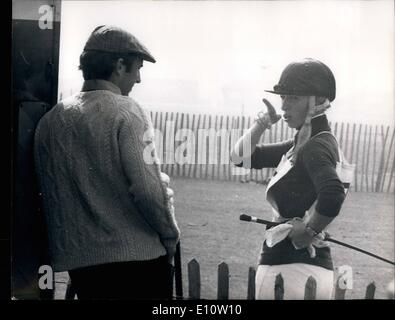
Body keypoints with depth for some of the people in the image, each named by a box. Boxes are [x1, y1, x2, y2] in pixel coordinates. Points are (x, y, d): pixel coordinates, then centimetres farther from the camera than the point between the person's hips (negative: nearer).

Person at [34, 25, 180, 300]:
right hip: (138, 256, -5)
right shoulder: (126, 113, -11)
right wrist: (171, 235, -3)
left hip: (79, 260, 5)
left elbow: (48, 194, 8)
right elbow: (148, 188, -18)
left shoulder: (50, 120, 5)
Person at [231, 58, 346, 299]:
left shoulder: (317, 146, -17)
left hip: (295, 268, -9)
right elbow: (242, 158, 17)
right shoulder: (301, 144, 12)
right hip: (286, 261, 9)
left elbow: (333, 194, -37)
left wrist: (308, 232, -22)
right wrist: (261, 124, 1)